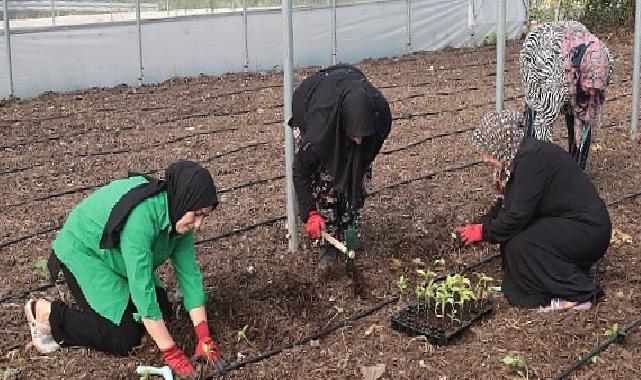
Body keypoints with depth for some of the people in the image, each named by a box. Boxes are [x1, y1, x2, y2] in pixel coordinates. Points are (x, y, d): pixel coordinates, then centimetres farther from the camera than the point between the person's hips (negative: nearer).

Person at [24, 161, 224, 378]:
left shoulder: (179, 215, -14)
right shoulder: (140, 215, -39)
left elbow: (189, 272, -12)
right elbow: (142, 287, -38)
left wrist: (204, 337, -17)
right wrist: (171, 353, -35)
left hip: (118, 257, 8)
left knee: (162, 311, -1)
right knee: (124, 338, -13)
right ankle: (46, 313, -1)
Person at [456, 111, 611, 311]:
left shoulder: (532, 158, -23)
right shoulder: (521, 155, 6)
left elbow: (519, 215, -24)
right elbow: (506, 205, 16)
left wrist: (484, 232, -11)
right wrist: (480, 225, 7)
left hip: (588, 229, -10)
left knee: (519, 246, -21)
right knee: (511, 234, 2)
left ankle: (577, 294, -8)